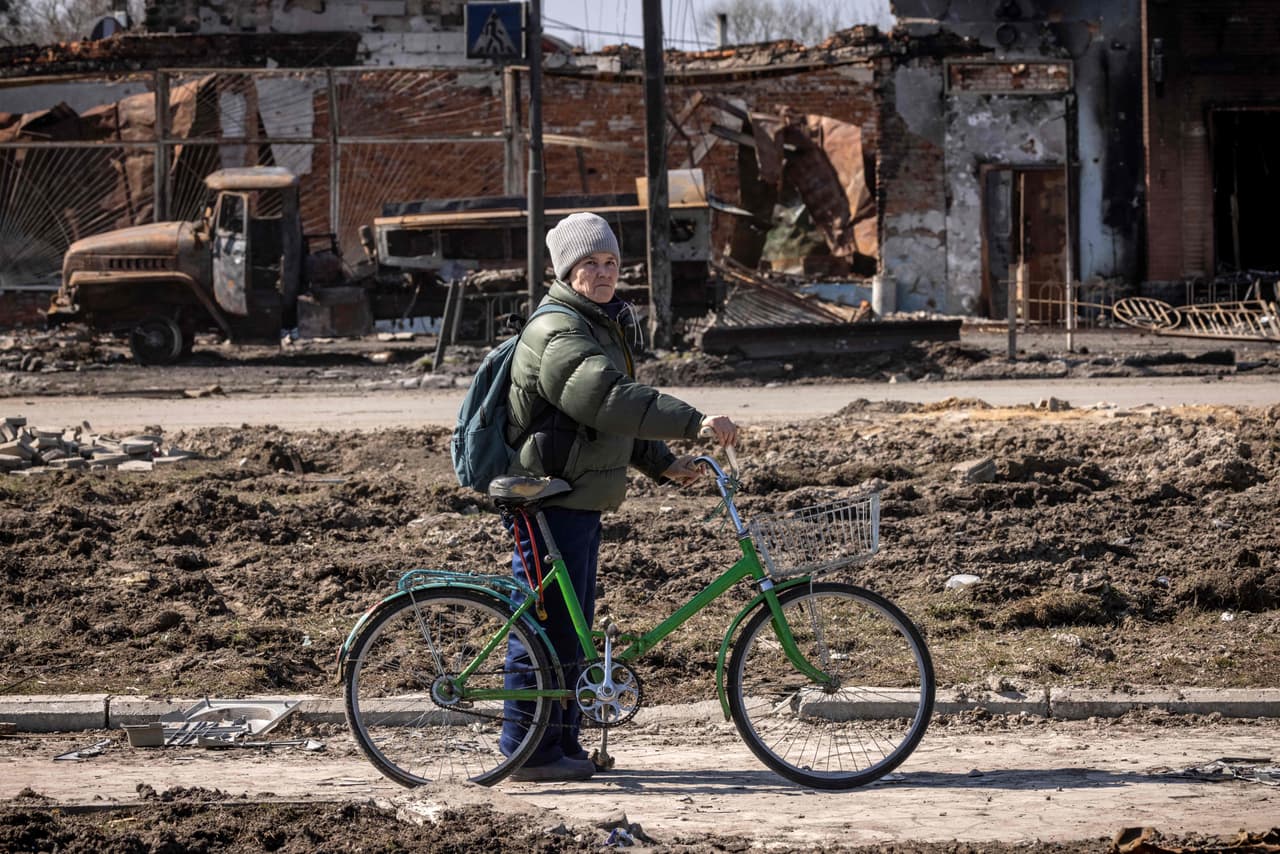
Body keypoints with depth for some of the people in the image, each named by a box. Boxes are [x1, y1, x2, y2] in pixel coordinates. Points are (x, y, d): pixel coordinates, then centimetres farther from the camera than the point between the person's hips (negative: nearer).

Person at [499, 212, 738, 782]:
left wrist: (662, 463, 13)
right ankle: (530, 751, -3)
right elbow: (610, 401, -31)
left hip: (581, 502, 10)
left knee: (572, 627, 14)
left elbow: (616, 410, 25)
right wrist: (693, 422, -35)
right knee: (547, 624, -7)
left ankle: (563, 744, 22)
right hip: (548, 502, -10)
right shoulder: (557, 334, -17)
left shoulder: (603, 328, 17)